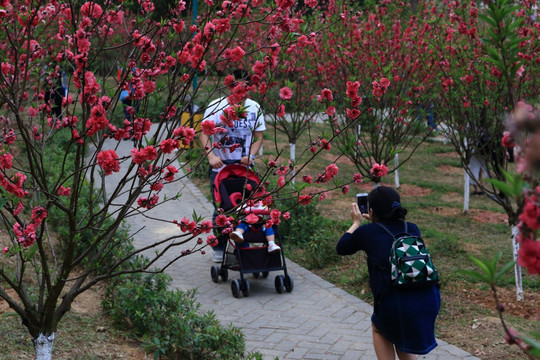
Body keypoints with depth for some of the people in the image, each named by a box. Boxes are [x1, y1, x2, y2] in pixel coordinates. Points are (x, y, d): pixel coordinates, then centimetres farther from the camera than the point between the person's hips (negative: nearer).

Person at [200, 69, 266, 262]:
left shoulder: (254, 108, 2)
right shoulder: (217, 106, -8)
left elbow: (258, 137, 5)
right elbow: (204, 134, -11)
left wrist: (250, 155, -13)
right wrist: (211, 155, -28)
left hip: (244, 167, 2)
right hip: (220, 166, -2)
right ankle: (219, 248, 20)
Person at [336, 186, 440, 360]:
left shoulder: (367, 232, 4)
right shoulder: (412, 229, 14)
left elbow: (341, 248, 23)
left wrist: (356, 222, 34)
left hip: (394, 306, -4)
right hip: (430, 301, 4)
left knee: (379, 330, 30)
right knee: (401, 332, 33)